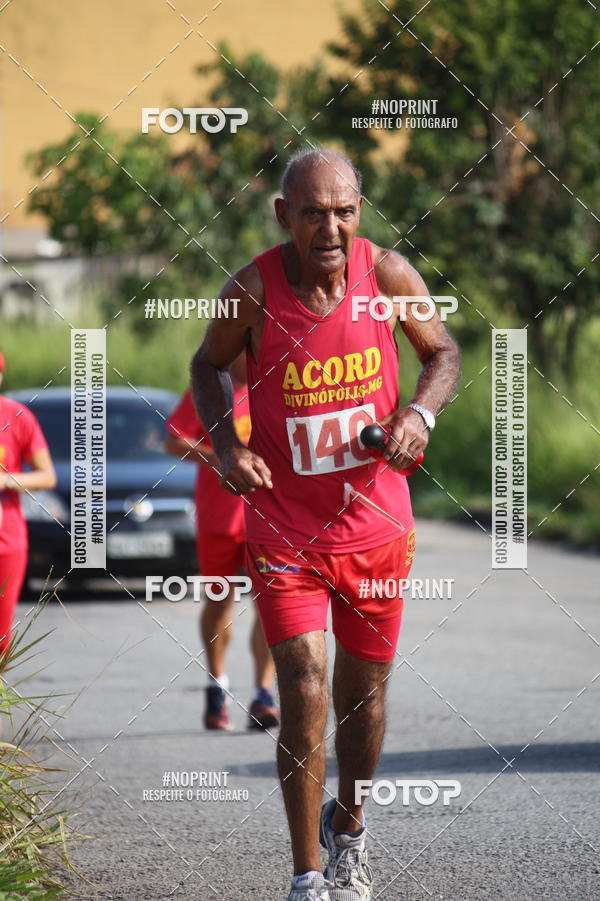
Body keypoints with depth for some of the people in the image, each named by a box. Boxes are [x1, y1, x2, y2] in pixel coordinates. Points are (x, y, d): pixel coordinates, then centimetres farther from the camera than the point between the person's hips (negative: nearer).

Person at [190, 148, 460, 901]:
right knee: (305, 690, -14)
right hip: (284, 528, -2)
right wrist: (224, 439, -13)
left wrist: (420, 413, -14)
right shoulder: (253, 289, -14)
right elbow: (208, 366, 5)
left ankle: (348, 827, 43)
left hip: (377, 526, 2)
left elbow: (442, 353, 6)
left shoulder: (387, 273, -10)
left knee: (363, 693, 15)